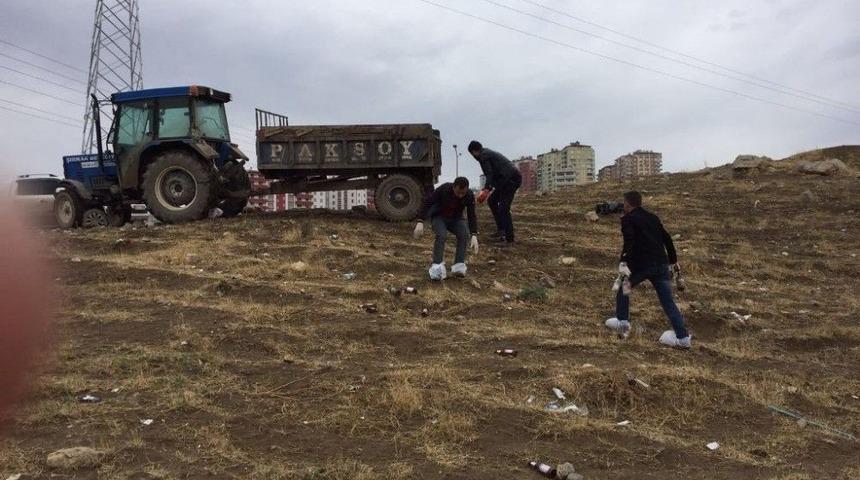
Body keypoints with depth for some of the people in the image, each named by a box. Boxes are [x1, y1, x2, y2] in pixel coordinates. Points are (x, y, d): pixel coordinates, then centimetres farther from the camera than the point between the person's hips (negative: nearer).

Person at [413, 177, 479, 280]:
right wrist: (420, 222, -32)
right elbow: (427, 203, -24)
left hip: (455, 219, 3)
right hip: (439, 217, -3)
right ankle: (437, 267, -32)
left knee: (464, 235, -26)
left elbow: (472, 216, -19)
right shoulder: (443, 189, -28)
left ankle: (459, 266, -21)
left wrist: (474, 236, -30)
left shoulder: (470, 196, -20)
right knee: (441, 235, -32)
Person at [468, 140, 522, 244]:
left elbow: (489, 175, -14)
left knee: (503, 208, -9)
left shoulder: (483, 156, -4)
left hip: (511, 179, -10)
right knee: (492, 201, 18)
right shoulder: (489, 153, 25)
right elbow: (494, 175, 26)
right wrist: (487, 190, 25)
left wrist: (485, 191, -17)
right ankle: (501, 229, 18)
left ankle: (509, 238, -6)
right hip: (512, 178, 10)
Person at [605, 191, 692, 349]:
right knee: (668, 301, 6)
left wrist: (624, 262, -28)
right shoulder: (653, 217, 20)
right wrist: (674, 260, 29)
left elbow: (629, 241, -18)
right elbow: (667, 239, 21)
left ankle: (622, 322, 22)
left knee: (622, 287, 21)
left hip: (641, 264, -5)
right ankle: (682, 336, 2)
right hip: (661, 264, 5)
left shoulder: (628, 219, -1)